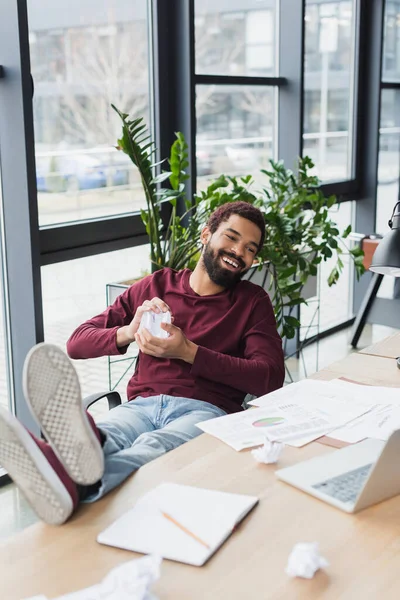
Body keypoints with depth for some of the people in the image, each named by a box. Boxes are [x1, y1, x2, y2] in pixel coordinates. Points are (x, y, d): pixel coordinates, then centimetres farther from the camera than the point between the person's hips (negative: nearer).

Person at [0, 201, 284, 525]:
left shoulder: (253, 301, 16)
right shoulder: (156, 286, 20)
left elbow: (271, 378, -1)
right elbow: (77, 343, 18)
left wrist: (188, 352, -7)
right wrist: (127, 333, -5)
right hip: (142, 405, 2)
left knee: (153, 447, -39)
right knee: (103, 437, -37)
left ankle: (74, 483, -69)